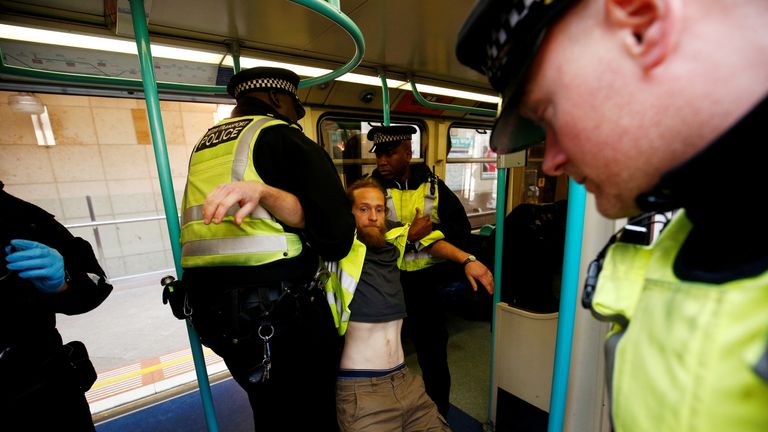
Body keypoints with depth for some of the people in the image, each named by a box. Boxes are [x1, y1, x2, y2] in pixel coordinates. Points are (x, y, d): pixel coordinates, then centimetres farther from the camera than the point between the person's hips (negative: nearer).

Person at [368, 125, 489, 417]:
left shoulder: (433, 185, -2)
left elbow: (460, 228, -6)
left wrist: (422, 236, -17)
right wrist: (410, 235, -20)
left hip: (428, 282, 0)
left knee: (433, 354, 19)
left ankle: (440, 415, 45)